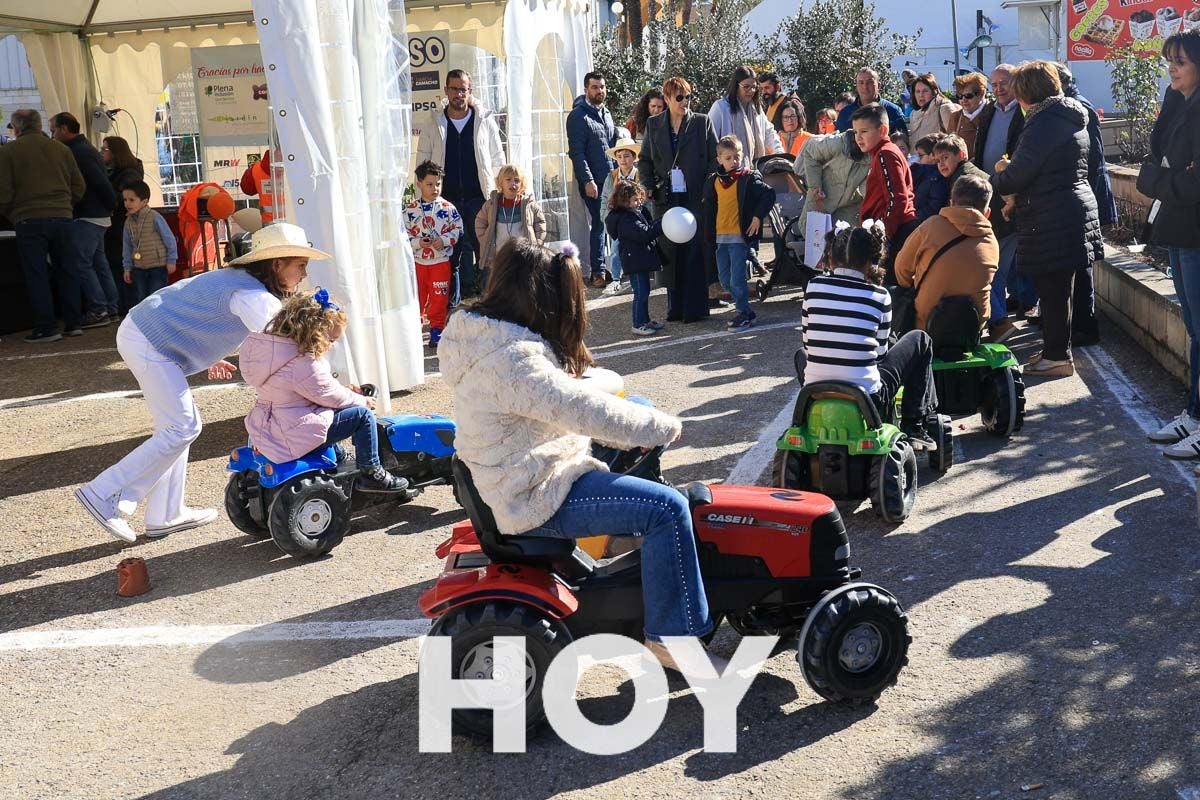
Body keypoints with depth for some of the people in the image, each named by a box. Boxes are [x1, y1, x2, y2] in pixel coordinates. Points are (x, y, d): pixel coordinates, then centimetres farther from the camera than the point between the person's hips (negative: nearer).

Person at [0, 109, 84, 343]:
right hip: (63, 218, 4)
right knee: (66, 271, 10)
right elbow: (79, 185, 12)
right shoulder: (61, 148, 9)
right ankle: (73, 323, 12)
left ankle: (46, 328, -1)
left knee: (36, 275, 1)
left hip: (29, 220, -4)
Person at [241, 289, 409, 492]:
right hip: (295, 438, -10)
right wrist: (362, 400, 5)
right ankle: (371, 473, 7)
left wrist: (346, 391, 14)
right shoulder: (303, 362, -25)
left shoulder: (273, 345, 5)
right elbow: (328, 395, -13)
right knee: (362, 415, -4)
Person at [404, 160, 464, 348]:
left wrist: (444, 241, -16)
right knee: (416, 296, 10)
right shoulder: (410, 210, -2)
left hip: (441, 260, -1)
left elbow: (457, 229, -1)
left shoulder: (448, 208, -4)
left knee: (439, 298, 4)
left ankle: (436, 329, 16)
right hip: (417, 261, 1)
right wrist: (418, 243, -15)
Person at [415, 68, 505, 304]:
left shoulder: (485, 121, 4)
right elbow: (423, 161, 8)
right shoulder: (434, 123, 5)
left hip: (479, 197, -1)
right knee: (451, 249, 4)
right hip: (446, 199, 1)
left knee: (483, 247, 2)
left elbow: (498, 159, 8)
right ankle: (455, 292, 13)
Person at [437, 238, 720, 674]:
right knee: (667, 509, -18)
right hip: (541, 498, -11)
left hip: (523, 482, 11)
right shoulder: (512, 361, -24)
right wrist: (664, 427, -14)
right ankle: (673, 637, -6)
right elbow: (585, 409, -29)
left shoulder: (488, 342, 8)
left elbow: (561, 401, 16)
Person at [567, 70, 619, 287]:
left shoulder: (606, 113, 16)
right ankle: (598, 272, 0)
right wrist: (587, 181, -18)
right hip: (593, 182, -7)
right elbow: (576, 152, -13)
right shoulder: (578, 116, -7)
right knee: (599, 224, -6)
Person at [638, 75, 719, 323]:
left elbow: (715, 157, 2)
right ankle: (675, 307, 12)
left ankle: (695, 307, 3)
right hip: (666, 199, 2)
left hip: (696, 198, -2)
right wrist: (648, 186, 1)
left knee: (694, 252, -3)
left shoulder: (702, 122, 4)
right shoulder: (654, 125, 10)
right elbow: (645, 159, 16)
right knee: (671, 253, 4)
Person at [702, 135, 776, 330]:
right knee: (724, 279, 11)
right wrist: (710, 233, 15)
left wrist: (758, 217, -11)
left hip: (740, 236, -6)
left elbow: (769, 194, -7)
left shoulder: (749, 178, -6)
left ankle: (744, 314, 7)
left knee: (737, 279, -8)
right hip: (720, 237, 6)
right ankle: (745, 310, 24)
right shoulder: (714, 181, 9)